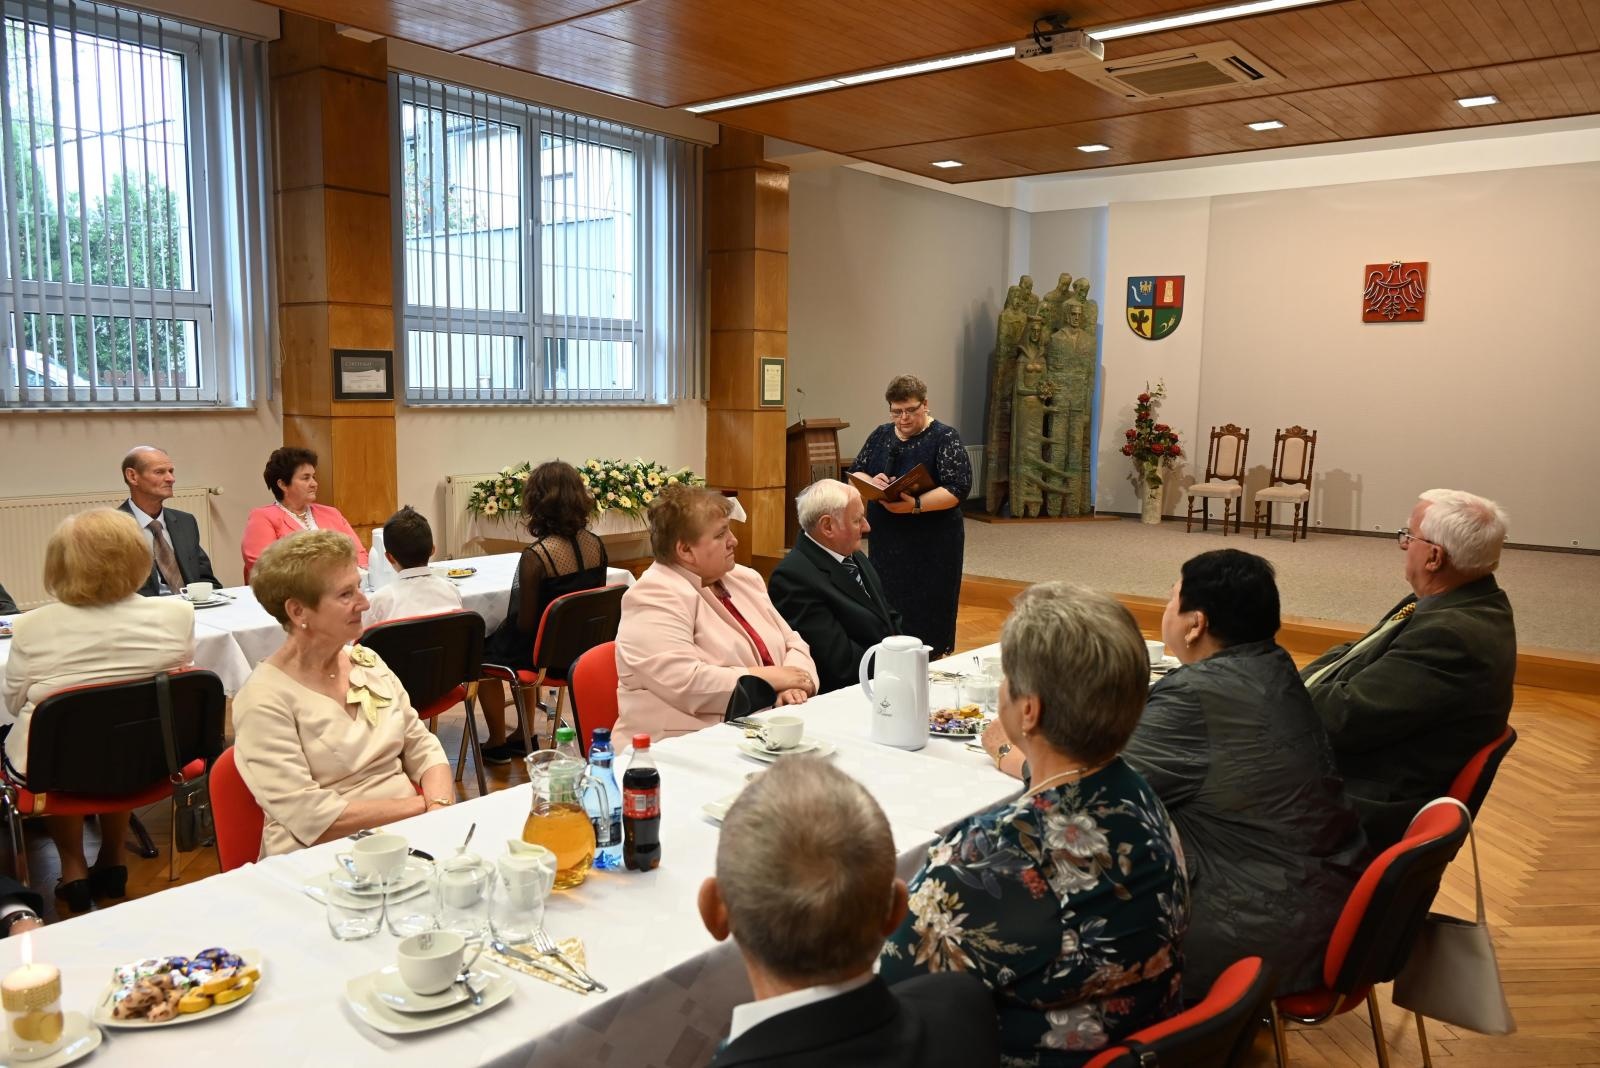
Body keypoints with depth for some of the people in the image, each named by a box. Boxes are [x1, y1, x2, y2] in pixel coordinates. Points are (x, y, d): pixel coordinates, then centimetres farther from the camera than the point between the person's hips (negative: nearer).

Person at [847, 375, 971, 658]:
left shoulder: (945, 438, -7)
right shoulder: (881, 435, 9)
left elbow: (958, 488, -15)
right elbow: (855, 473, 11)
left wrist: (916, 505, -28)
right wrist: (871, 483, -12)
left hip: (930, 544, -5)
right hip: (886, 541, 5)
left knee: (926, 612, 0)